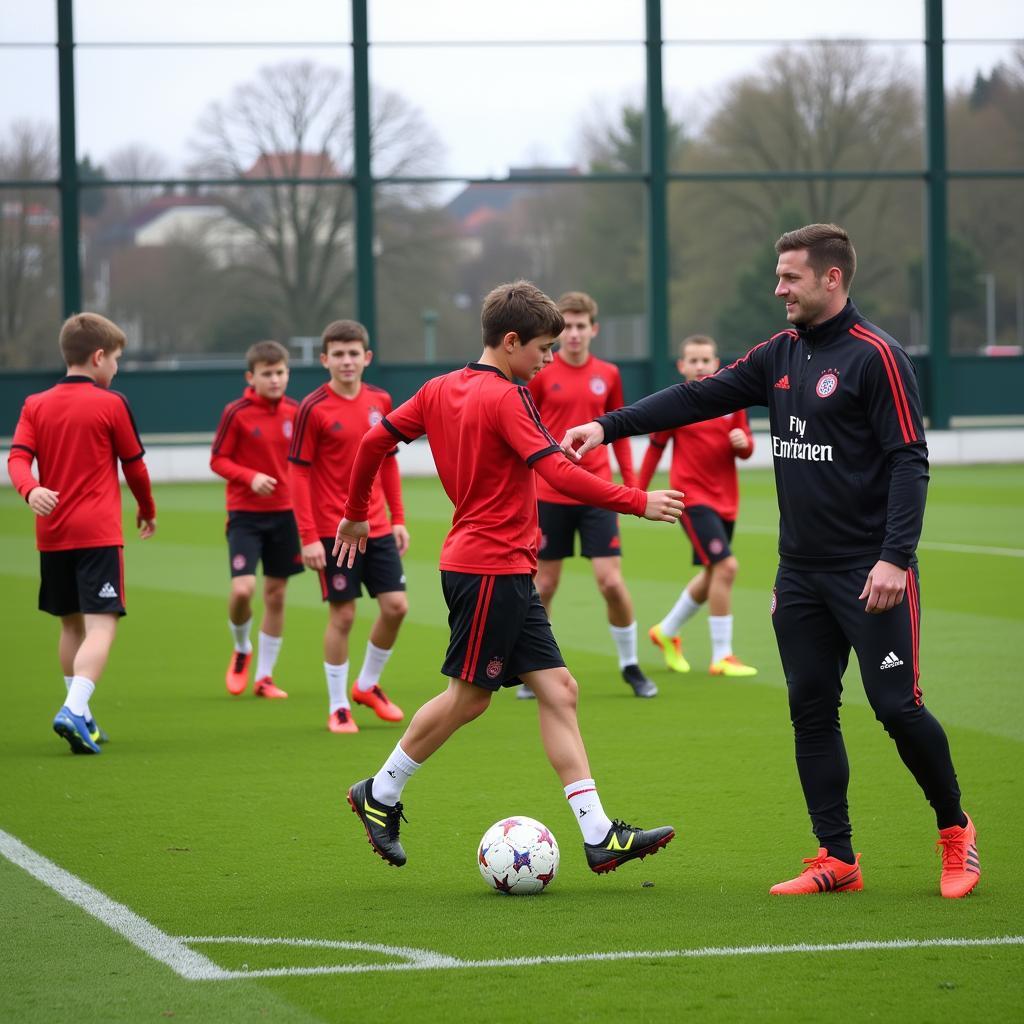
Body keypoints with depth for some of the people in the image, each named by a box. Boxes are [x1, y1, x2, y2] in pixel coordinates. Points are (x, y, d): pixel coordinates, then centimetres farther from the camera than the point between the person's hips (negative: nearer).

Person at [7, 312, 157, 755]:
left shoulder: (35, 405, 10)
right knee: (101, 626, -11)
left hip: (51, 535, 5)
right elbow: (135, 466, 6)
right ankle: (75, 710, -30)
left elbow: (17, 457, -5)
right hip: (98, 533, -5)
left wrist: (31, 489, -21)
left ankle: (80, 717, 24)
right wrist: (148, 510, 21)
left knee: (71, 625, 18)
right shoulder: (112, 404, -2)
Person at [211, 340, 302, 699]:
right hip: (245, 513, -4)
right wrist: (251, 477, -22)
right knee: (242, 589, -17)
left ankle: (264, 676, 18)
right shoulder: (236, 413, -10)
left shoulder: (294, 411, 2)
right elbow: (218, 460, -6)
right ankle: (242, 650, 13)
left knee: (276, 595, 6)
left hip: (284, 513, 4)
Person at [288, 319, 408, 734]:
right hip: (333, 531, -5)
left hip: (377, 527, 5)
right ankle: (338, 707, 10)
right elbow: (298, 473, -10)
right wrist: (308, 537, -14)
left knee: (396, 606, 2)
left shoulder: (380, 401, 4)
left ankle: (368, 685, 24)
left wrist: (398, 518, 11)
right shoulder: (314, 408, -11)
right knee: (342, 615, -2)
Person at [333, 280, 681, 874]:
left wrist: (356, 513, 25)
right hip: (492, 566, -9)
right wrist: (638, 502, -19)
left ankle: (599, 836, -2)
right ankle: (381, 795, 19)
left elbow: (375, 441, 14)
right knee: (470, 696, 3)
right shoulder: (505, 397, -15)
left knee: (557, 690, 3)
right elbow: (561, 475, -23)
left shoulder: (441, 390, 10)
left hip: (508, 574, 9)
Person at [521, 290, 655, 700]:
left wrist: (631, 482, 9)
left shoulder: (608, 375, 5)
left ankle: (630, 665, 9)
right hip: (549, 495, -1)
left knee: (611, 581, -6)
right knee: (544, 585, 4)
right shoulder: (540, 374, -3)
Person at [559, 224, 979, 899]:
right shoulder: (781, 356, 11)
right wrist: (610, 426, 2)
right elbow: (700, 398, 11)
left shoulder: (875, 356, -11)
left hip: (871, 572, -7)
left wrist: (895, 557, -22)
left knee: (897, 705, -5)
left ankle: (955, 831, 15)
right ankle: (837, 860, 9)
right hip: (801, 574, 7)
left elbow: (910, 461, -15)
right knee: (811, 710, 4)